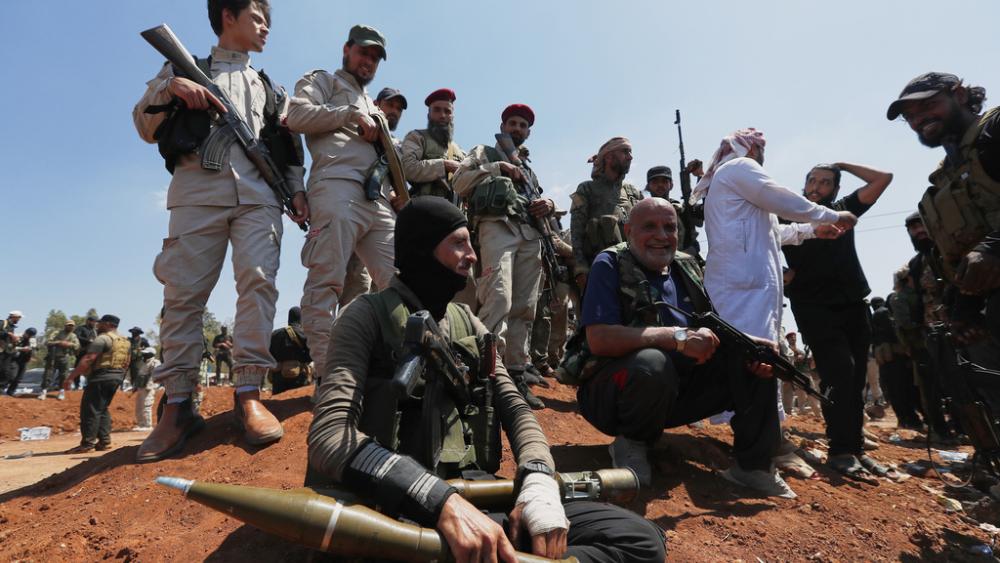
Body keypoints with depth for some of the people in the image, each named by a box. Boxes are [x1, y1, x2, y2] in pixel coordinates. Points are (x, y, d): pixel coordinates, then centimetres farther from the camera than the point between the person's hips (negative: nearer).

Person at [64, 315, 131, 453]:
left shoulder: (102, 338, -10)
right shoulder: (125, 341, 17)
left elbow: (88, 359, -19)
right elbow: (127, 362, 20)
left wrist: (71, 377, -18)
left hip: (101, 377, -9)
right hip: (117, 378, 9)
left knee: (90, 410, -3)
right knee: (103, 409, 16)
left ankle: (87, 443, -3)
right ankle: (104, 441, 12)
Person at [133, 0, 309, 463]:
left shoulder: (270, 88, 28)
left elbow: (291, 146, 21)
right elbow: (146, 127, 14)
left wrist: (297, 191, 5)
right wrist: (169, 87, -4)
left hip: (258, 195, 2)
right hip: (197, 190, -1)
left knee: (258, 281, -17)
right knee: (183, 292, -7)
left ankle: (248, 395, -16)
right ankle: (178, 405, -2)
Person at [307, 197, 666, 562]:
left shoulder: (468, 323, 17)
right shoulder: (368, 316, -2)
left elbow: (514, 407, 10)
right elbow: (328, 434, -16)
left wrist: (539, 483, -12)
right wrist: (443, 501, -30)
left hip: (479, 493, 7)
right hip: (403, 508, -7)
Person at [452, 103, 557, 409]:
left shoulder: (529, 168, 36)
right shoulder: (485, 152, 21)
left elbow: (539, 201, 33)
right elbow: (460, 181, 5)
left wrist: (548, 204, 9)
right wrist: (498, 167, -2)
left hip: (531, 234, 6)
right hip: (497, 226, -6)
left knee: (524, 307, 0)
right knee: (499, 298, -25)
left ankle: (515, 372, 4)